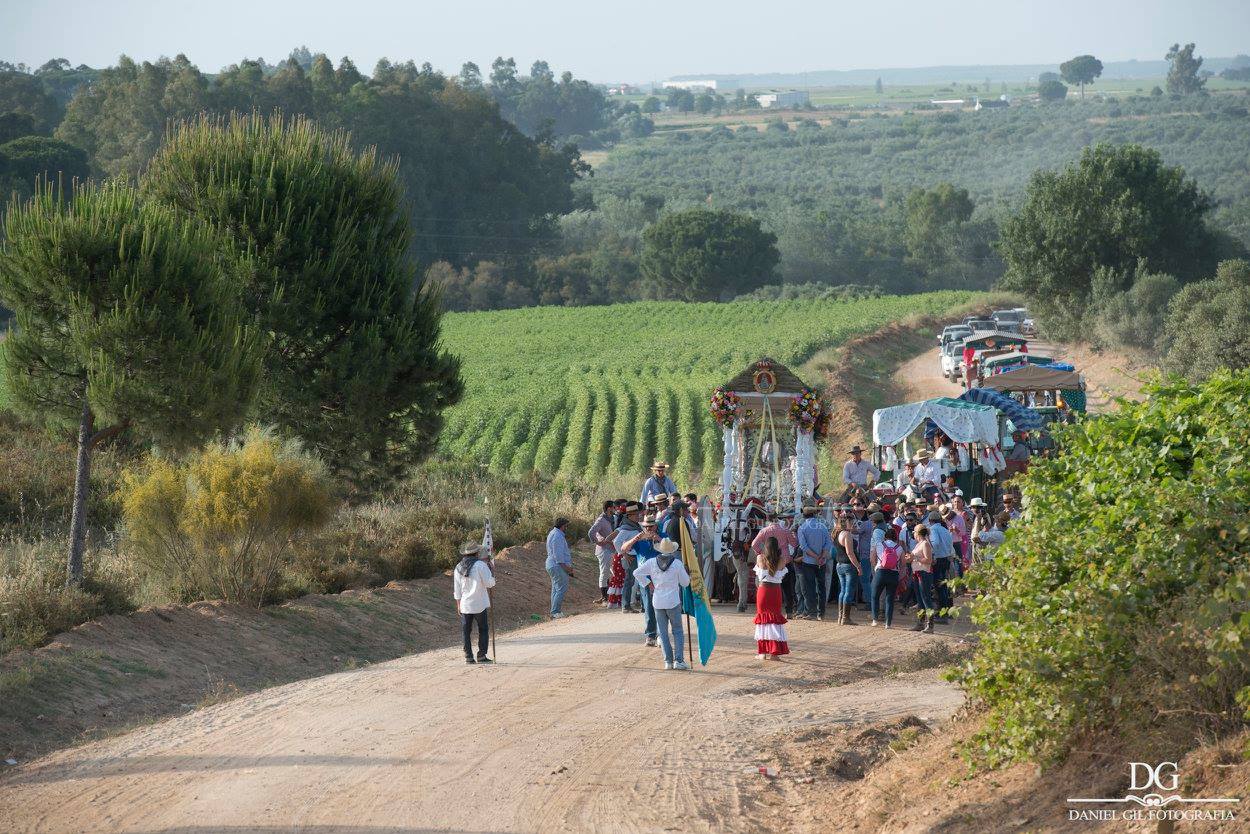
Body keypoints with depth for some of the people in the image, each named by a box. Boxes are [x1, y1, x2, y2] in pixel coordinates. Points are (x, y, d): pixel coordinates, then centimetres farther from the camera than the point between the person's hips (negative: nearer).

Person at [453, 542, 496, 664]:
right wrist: (491, 571, 3)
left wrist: (458, 605, 15)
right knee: (483, 631, 6)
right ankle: (482, 655, 0)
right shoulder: (480, 565, -10)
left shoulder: (458, 568, 6)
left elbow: (457, 590, 9)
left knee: (466, 631, 8)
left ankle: (468, 656, 5)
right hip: (480, 604, -4)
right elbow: (489, 583, -10)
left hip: (465, 605, 4)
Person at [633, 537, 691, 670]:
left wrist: (648, 584, 9)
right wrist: (685, 572, 19)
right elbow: (685, 583, 0)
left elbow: (637, 573, 1)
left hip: (657, 602, 2)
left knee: (663, 632, 9)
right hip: (673, 602, -2)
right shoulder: (677, 563, -8)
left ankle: (668, 661, 5)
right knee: (677, 631, 7)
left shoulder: (652, 562, -2)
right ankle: (679, 660, -4)